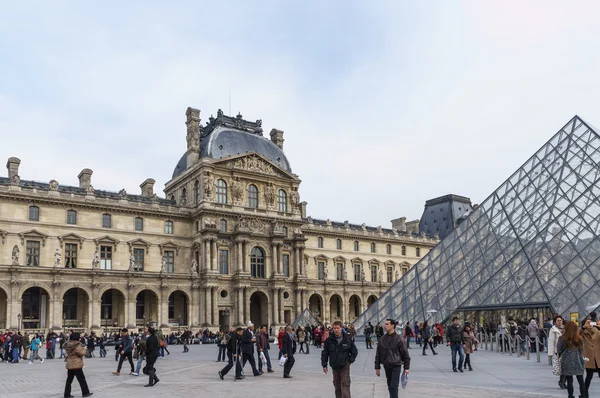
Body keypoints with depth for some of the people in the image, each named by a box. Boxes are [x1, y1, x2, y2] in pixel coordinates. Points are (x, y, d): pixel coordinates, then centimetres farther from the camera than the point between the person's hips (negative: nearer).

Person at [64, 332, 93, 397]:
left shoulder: (67, 344, 5)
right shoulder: (77, 345, -19)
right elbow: (82, 353, -18)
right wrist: (84, 348, 2)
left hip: (69, 365, 7)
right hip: (76, 365, -7)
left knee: (69, 380, 13)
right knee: (81, 379, 3)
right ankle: (85, 392, 9)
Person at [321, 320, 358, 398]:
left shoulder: (348, 339, -6)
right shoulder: (329, 340, -5)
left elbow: (354, 351, 5)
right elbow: (324, 353, 2)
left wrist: (350, 361, -2)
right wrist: (324, 365, 0)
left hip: (345, 366, -2)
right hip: (334, 366, 2)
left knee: (345, 384, -8)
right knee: (337, 385, 13)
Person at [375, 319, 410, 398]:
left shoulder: (399, 339, -8)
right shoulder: (382, 339, 2)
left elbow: (405, 354, -4)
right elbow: (378, 354, 7)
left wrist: (406, 368, -4)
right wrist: (377, 367, 6)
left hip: (396, 366, -4)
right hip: (386, 366, 4)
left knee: (393, 387, -10)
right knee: (390, 386, 12)